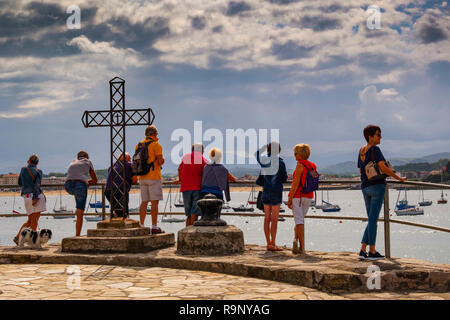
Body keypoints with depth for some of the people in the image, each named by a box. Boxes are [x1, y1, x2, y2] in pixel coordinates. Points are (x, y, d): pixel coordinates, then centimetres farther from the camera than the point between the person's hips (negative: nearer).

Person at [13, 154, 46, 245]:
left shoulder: (23, 169, 11)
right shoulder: (38, 171, 0)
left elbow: (20, 183, 20)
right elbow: (37, 185, -13)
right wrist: (35, 198, -19)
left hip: (26, 196, 5)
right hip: (37, 196, -4)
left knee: (30, 220, 14)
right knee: (35, 220, -4)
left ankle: (17, 237, 5)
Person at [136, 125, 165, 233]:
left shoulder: (139, 145, 11)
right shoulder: (156, 145, -8)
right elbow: (160, 161, -16)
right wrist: (162, 159, 8)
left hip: (142, 177, 6)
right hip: (154, 177, -6)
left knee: (144, 202, 11)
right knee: (155, 202, -5)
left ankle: (141, 226, 11)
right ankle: (154, 227, -7)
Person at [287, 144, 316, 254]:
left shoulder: (300, 166, -15)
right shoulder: (313, 166, 8)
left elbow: (295, 184, -18)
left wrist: (290, 198, -15)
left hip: (298, 196, -7)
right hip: (308, 196, 7)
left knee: (299, 221, -3)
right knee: (300, 219, 19)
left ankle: (302, 247, -6)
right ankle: (296, 240, 6)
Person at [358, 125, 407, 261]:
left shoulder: (361, 151, 13)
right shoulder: (375, 150, -11)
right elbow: (383, 168, -20)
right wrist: (398, 178, -11)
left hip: (365, 187, 8)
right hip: (377, 186, -8)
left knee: (372, 220, 13)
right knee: (373, 219, -3)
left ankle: (362, 250, 6)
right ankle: (372, 252, 3)